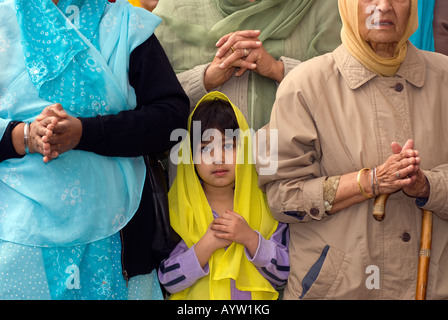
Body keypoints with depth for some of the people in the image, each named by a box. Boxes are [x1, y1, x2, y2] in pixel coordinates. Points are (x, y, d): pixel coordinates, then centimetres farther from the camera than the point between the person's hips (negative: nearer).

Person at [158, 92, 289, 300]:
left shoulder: (266, 204, 4)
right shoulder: (178, 209, 2)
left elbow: (283, 273, 2)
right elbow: (167, 280, -3)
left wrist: (250, 238, -11)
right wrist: (207, 245, -13)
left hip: (255, 295, 1)